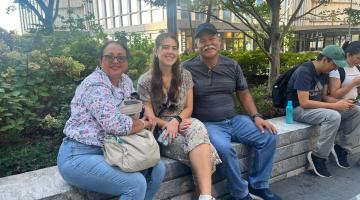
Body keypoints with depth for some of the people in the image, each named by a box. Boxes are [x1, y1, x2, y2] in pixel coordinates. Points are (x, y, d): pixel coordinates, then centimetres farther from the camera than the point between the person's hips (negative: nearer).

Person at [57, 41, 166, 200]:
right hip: (78, 156, -8)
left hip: (109, 151, 9)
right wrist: (143, 124, -10)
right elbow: (116, 125, -28)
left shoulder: (125, 81, 8)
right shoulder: (95, 85, -19)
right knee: (136, 183, -23)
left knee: (157, 168, 0)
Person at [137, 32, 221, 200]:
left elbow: (188, 107, 7)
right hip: (160, 131, -3)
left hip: (183, 124, 3)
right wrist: (169, 125, -19)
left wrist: (176, 121, -15)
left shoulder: (185, 75, 7)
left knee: (197, 127, -37)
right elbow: (149, 117, -1)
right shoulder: (145, 81, -2)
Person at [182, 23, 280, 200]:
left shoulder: (232, 65, 7)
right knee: (224, 148, -34)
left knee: (269, 136, -8)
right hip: (207, 124, -5)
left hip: (234, 120, 5)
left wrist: (256, 117, 2)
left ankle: (258, 185, 11)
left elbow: (244, 93, 13)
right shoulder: (187, 68, -6)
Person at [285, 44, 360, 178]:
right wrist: (335, 106, -25)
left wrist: (341, 102, -10)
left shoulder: (324, 72, 5)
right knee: (334, 117, -33)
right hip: (299, 109, -9)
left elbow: (324, 96, 11)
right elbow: (304, 103, -28)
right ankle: (318, 157, -17)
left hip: (317, 106, 9)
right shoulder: (304, 72, -22)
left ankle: (342, 147, 8)